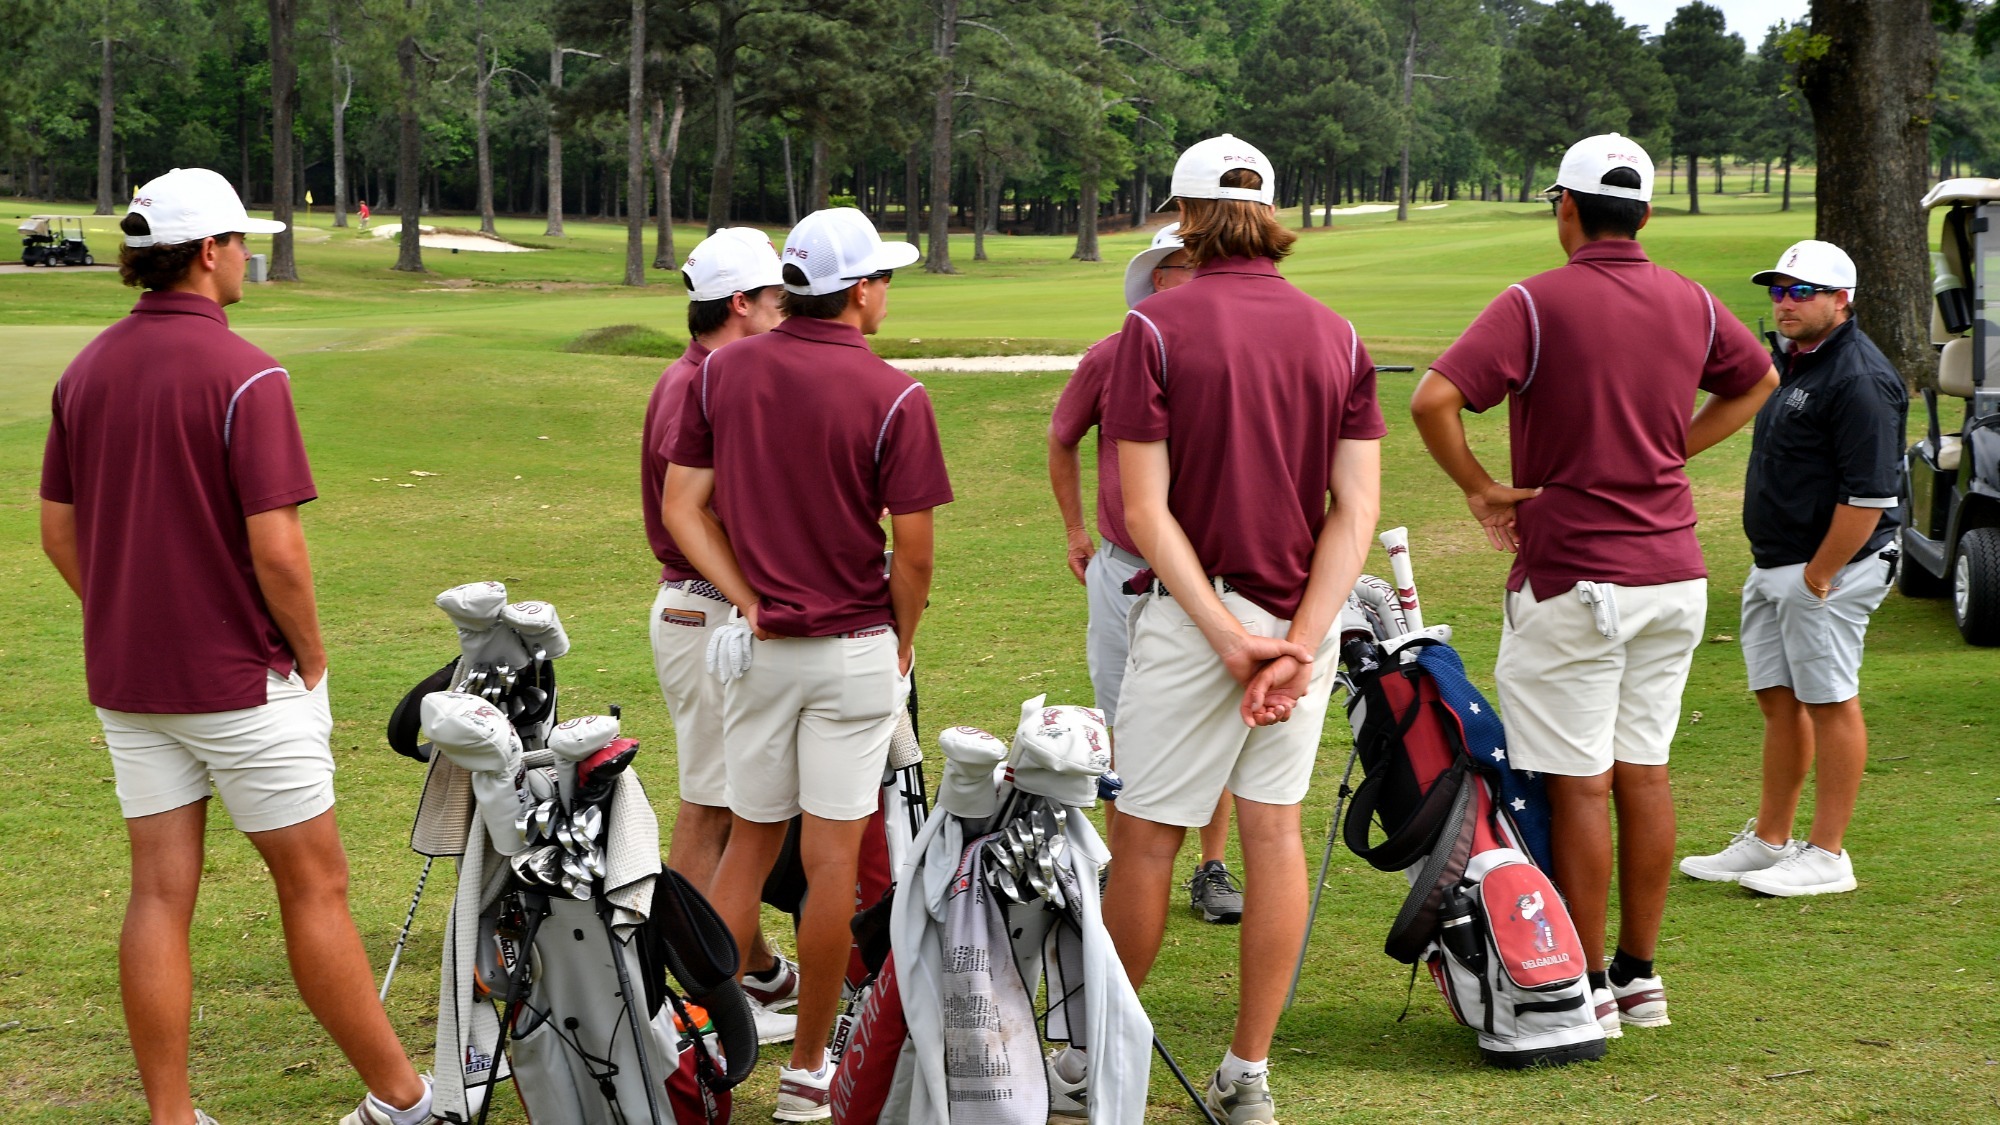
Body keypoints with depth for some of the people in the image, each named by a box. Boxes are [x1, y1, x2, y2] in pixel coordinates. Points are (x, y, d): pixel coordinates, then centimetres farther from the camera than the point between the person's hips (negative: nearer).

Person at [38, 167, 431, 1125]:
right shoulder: (244, 375, -16)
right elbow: (275, 549, -19)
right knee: (314, 887, 4)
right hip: (242, 679, -6)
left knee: (159, 894, 7)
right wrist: (311, 659, -5)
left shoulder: (86, 371, 5)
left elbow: (60, 532, 10)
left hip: (128, 682, 6)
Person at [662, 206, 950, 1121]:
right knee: (832, 859, 3)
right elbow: (913, 548, -11)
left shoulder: (721, 373, 0)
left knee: (749, 843, 15)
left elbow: (682, 507, -1)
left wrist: (748, 601, -1)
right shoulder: (892, 397, -13)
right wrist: (903, 640, 5)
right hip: (854, 650, -4)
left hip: (754, 645, 4)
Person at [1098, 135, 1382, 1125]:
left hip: (1190, 615, -4)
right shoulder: (1337, 337, 4)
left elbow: (1145, 510, -14)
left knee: (1144, 837, 6)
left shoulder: (1156, 328, -8)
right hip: (1306, 613, 4)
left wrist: (1229, 635, -14)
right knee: (1274, 828, 8)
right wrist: (1301, 641, -11)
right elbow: (1357, 506, -4)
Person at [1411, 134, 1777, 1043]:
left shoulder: (1536, 304, -12)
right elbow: (1757, 382, 27)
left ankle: (1586, 990, 3)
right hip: (1674, 571, 6)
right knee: (1643, 771, 13)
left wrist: (1480, 490, -9)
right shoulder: (1691, 304, 7)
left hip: (1571, 577, -6)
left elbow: (1433, 399, -22)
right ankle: (1640, 973, 20)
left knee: (1580, 785, -1)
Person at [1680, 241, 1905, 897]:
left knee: (1830, 704, -3)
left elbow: (1869, 496, -22)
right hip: (1772, 566, 10)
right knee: (1778, 700, 14)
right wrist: (1778, 572, 18)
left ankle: (1826, 857, 3)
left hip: (1830, 569, -10)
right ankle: (1769, 842, 23)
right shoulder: (1787, 361, 14)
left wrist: (1818, 577, -19)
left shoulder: (1859, 379, -18)